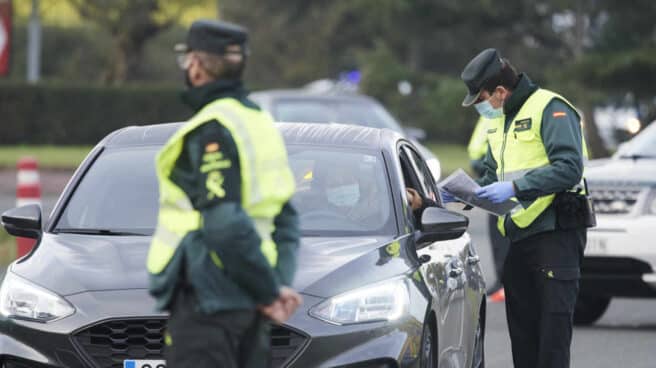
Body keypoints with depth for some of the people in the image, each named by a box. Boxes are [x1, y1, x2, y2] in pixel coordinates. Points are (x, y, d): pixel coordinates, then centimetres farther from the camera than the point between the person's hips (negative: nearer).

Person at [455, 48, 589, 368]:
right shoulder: (498, 121, 19)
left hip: (555, 233, -9)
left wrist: (515, 188, -24)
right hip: (519, 237, 9)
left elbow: (569, 168, -21)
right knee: (521, 324, 10)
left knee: (553, 321, -10)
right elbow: (492, 174, 27)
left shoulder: (550, 109, -10)